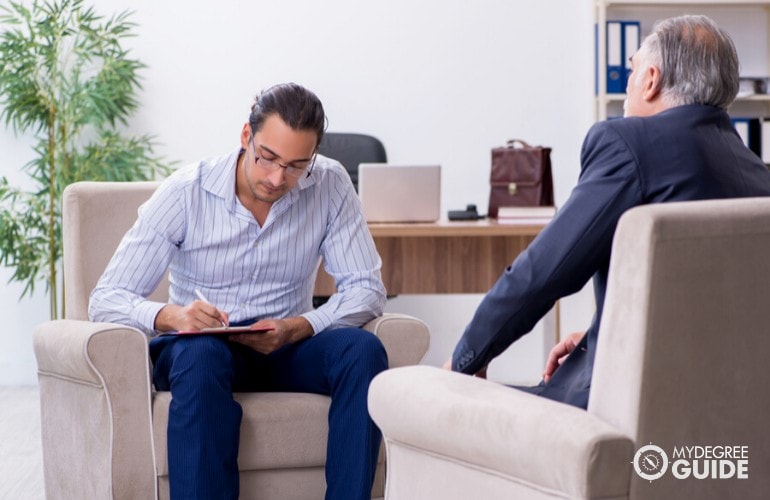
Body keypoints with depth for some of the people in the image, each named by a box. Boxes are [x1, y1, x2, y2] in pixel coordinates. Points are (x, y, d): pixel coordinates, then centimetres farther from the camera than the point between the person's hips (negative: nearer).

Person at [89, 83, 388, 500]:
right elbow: (106, 300, -15)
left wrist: (297, 328, -26)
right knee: (201, 355, -37)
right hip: (201, 347, -2)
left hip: (286, 347, 2)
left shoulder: (331, 186, -8)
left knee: (363, 350, -28)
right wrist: (169, 316, -37)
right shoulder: (185, 192, -13)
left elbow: (367, 290, -7)